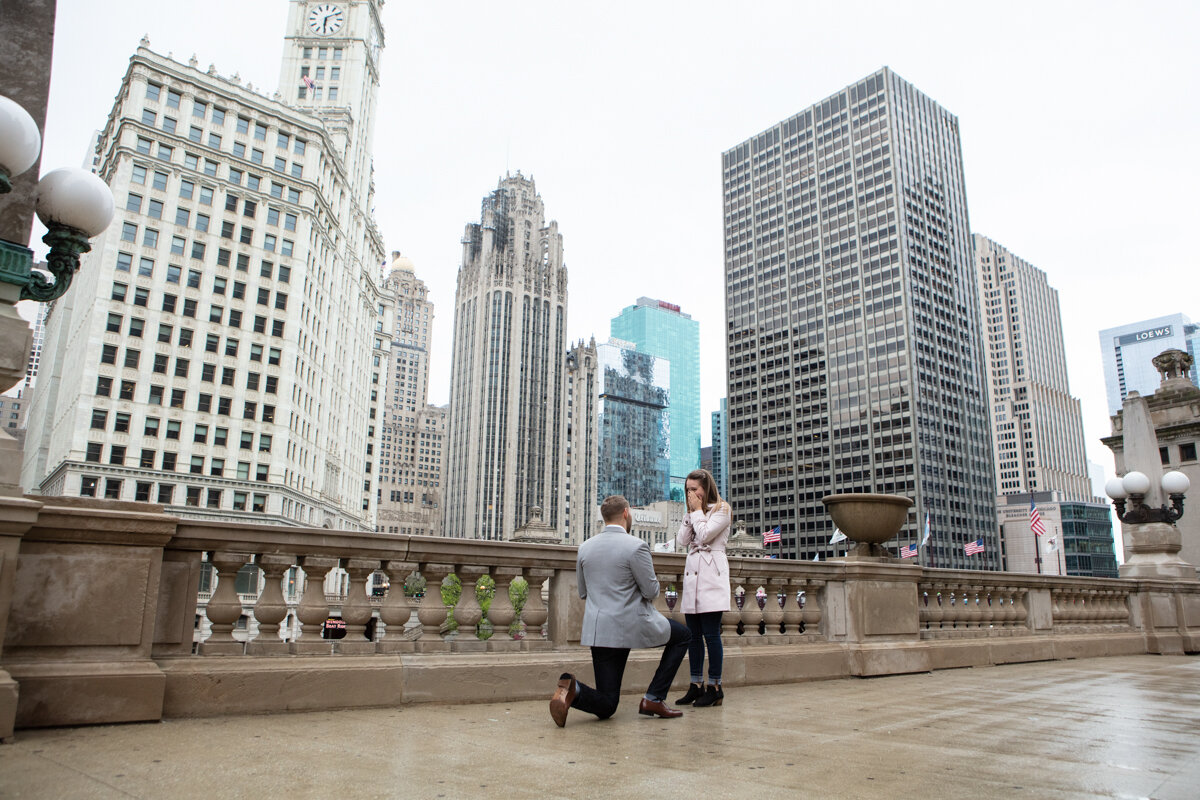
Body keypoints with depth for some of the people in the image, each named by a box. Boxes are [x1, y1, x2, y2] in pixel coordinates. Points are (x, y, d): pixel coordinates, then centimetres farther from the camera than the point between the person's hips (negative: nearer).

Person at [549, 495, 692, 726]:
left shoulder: (585, 547, 7)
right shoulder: (636, 546, -12)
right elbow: (651, 591, -9)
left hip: (598, 629, 6)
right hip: (633, 626, -5)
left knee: (606, 706, 12)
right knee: (682, 636, 22)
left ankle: (573, 689, -21)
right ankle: (654, 699, 13)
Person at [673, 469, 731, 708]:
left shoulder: (721, 509, 1)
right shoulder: (693, 512, 22)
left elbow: (704, 535, -12)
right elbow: (682, 540, 10)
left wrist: (697, 511, -1)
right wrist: (691, 513, 6)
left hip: (712, 574, -7)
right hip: (692, 572, 7)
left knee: (710, 633, -8)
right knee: (693, 634, 6)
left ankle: (715, 687, -3)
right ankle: (696, 685, 12)